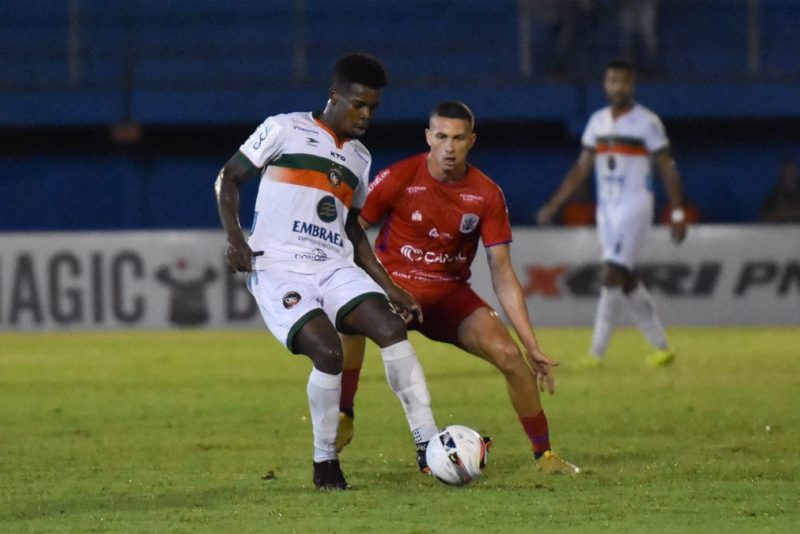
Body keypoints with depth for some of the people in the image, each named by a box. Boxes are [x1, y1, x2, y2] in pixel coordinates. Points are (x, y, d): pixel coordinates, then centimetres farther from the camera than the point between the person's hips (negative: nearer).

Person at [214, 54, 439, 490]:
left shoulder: (359, 158, 19)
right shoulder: (285, 130, 1)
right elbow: (228, 178, 5)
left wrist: (388, 287, 21)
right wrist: (235, 237, -10)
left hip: (334, 268, 5)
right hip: (278, 269, -5)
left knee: (392, 328, -20)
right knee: (328, 351, -26)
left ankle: (429, 446, -18)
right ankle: (325, 463, -8)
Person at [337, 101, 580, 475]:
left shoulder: (486, 195, -7)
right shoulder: (399, 179, -13)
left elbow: (503, 276, -5)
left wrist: (532, 346, -9)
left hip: (450, 293, 2)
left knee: (510, 356, -16)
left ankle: (544, 455, 3)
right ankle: (343, 418, -18)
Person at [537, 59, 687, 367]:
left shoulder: (646, 122, -7)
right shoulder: (598, 121, 11)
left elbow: (668, 170, -6)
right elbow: (581, 168, 14)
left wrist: (677, 214, -11)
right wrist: (554, 205, 8)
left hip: (635, 208, -7)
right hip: (606, 209, 7)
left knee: (614, 275, -14)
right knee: (626, 279, 7)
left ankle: (597, 352, -14)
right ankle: (662, 347, 16)